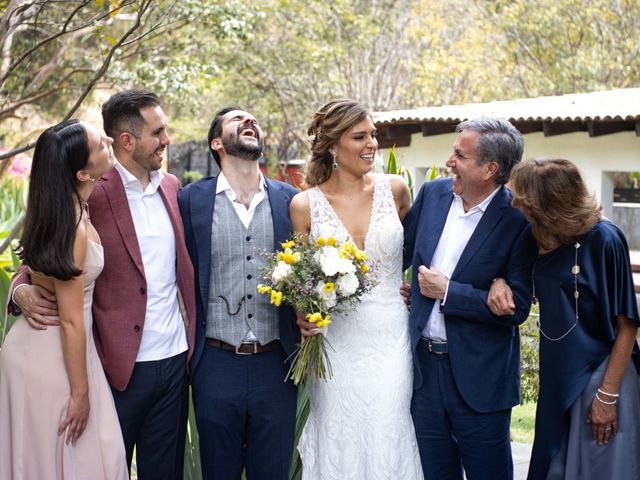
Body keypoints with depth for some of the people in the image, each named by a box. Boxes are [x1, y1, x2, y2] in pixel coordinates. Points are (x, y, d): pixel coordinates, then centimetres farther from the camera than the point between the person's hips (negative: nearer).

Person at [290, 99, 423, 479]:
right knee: (339, 444, 7)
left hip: (391, 338, 1)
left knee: (387, 442, 3)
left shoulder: (395, 189, 0)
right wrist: (304, 314, -12)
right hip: (336, 343, 0)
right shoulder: (305, 205, -3)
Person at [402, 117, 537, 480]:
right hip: (424, 365, 5)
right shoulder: (433, 194, 1)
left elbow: (517, 307, -18)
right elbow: (402, 251, 14)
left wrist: (447, 291, -17)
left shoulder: (519, 220, -14)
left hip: (479, 378, -5)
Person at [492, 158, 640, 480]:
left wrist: (608, 394, -16)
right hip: (558, 379, 6)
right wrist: (500, 282, -11)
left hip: (601, 376, -6)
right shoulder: (542, 241, 1)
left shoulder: (604, 240, -17)